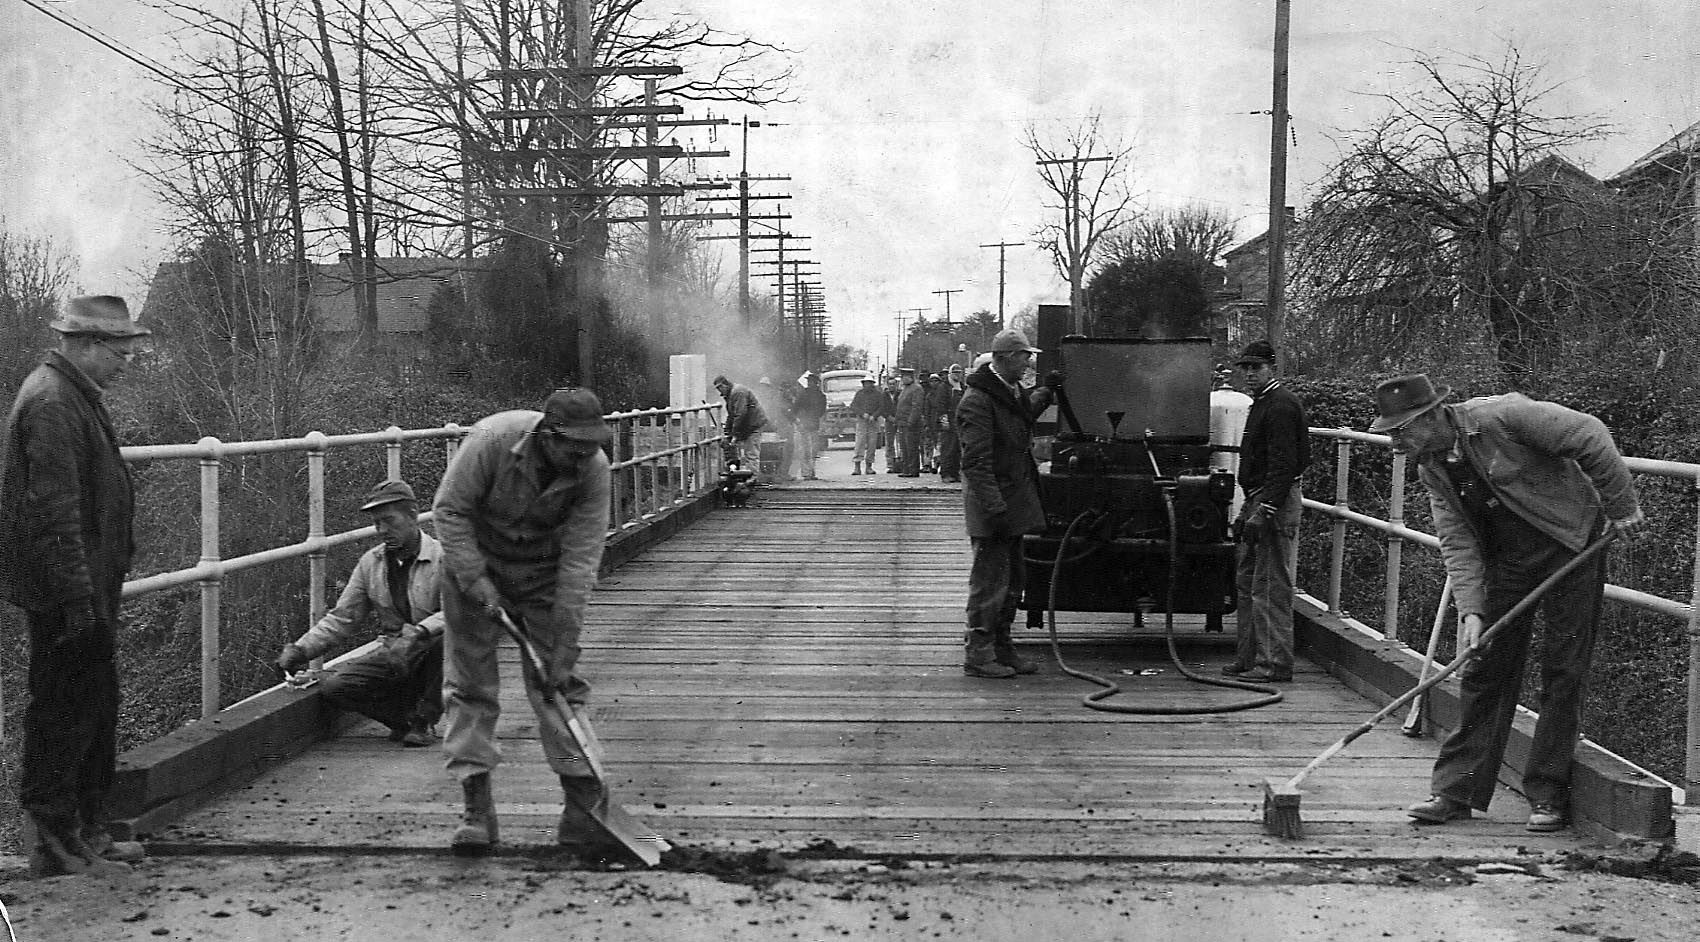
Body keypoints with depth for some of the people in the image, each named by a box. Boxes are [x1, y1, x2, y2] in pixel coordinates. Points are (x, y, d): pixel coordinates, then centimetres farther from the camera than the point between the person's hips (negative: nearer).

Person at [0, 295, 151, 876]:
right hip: (64, 593, -11)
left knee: (96, 710, 16)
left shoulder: (76, 396, 16)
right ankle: (57, 845, 5)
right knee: (65, 714, -3)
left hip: (87, 589, 11)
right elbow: (53, 511, -23)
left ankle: (87, 832, 26)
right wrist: (78, 597, -24)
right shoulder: (51, 403, -17)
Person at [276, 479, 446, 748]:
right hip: (392, 655, 4)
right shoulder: (370, 562, 8)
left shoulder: (443, 557, -9)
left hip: (429, 657, -4)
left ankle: (425, 719, -13)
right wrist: (301, 649, -2)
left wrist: (418, 633, -39)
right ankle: (405, 717, 2)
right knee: (332, 685, -17)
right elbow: (342, 618, 11)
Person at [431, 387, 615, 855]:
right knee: (468, 681, -5)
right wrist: (475, 580, -25)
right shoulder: (492, 439, -31)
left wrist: (564, 650, -22)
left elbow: (580, 561, -22)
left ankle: (584, 793, 11)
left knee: (553, 683, -2)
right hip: (475, 558, -1)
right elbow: (450, 509, -19)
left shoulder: (594, 470, -24)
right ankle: (477, 808, -1)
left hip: (542, 569, 1)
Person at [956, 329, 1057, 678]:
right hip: (992, 507, -10)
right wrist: (994, 507, -26)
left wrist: (1048, 393, 27)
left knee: (1011, 580, 15)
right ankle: (978, 654, 1)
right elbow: (976, 461, -22)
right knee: (989, 580, -6)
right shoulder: (977, 400, -17)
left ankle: (1002, 648, 24)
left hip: (1014, 501, 10)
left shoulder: (1015, 393, 12)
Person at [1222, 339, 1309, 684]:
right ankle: (1248, 658, 20)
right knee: (1247, 581, 14)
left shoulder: (1281, 405, -14)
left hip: (1277, 502, -11)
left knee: (1271, 585, -9)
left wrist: (1262, 512, -25)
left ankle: (1275, 664, -6)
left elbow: (1283, 465, -21)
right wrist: (1246, 511, 23)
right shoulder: (1262, 404, 20)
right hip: (1259, 500, 11)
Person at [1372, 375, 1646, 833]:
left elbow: (1589, 436, -19)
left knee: (1563, 673, -2)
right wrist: (1471, 609, -17)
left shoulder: (1499, 417, -22)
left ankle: (1548, 796, 7)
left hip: (1571, 545, -6)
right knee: (1483, 670, 3)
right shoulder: (1432, 469, -1)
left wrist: (1621, 506, -14)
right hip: (1507, 560, 6)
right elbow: (1457, 542, -4)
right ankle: (1455, 791, 8)